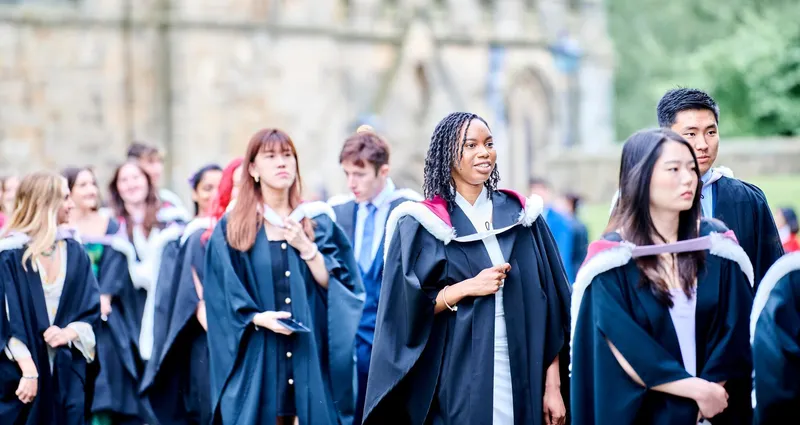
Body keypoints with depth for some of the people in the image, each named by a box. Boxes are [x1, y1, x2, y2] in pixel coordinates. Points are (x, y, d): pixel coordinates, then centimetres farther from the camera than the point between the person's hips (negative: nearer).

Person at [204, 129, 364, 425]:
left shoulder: (318, 222, 9)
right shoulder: (231, 228, 3)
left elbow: (337, 285, 3)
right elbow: (222, 299, -1)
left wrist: (307, 248, -9)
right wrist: (257, 318, -18)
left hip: (310, 356, 2)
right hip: (256, 361, -2)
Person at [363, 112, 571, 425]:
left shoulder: (521, 216, 7)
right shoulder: (422, 225, 0)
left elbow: (549, 307, 4)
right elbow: (407, 310, -5)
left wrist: (553, 385, -2)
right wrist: (468, 287, -16)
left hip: (521, 379, 3)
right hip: (455, 383, -2)